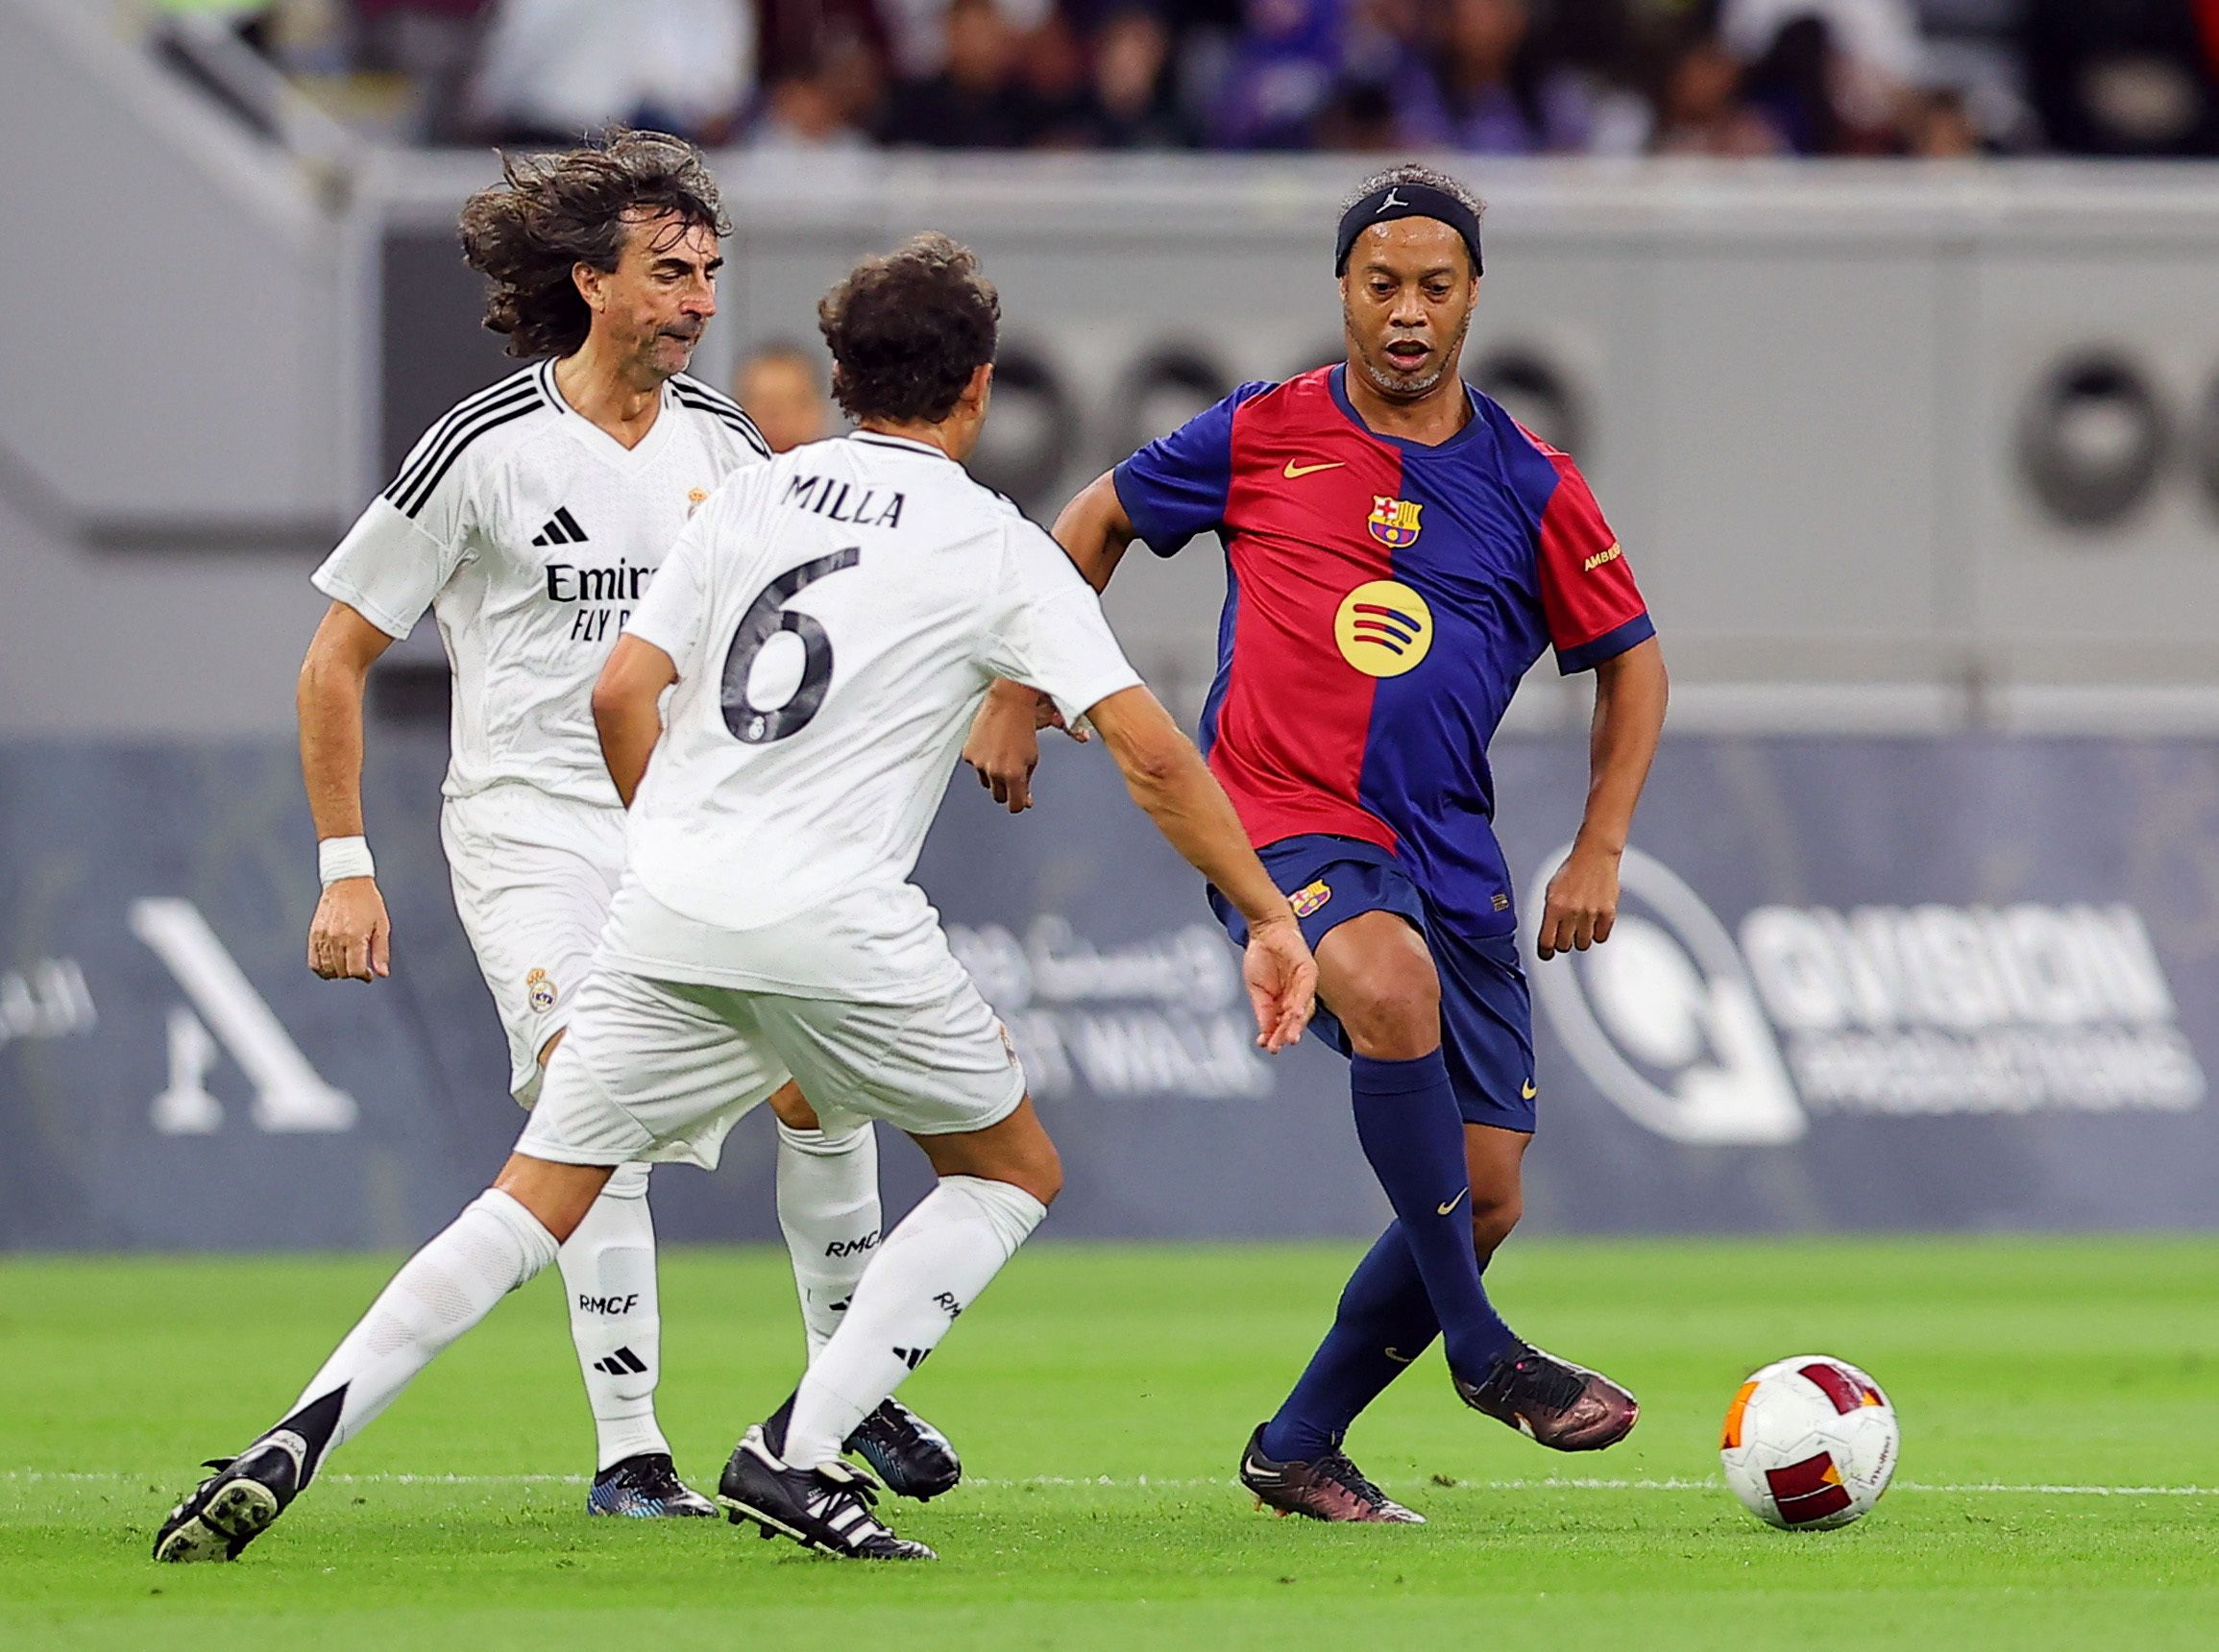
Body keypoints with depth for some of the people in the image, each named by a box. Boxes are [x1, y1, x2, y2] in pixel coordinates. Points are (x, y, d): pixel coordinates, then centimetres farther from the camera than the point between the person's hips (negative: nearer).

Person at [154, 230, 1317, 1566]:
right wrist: (1271, 919, 4)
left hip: (669, 907, 4)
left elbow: (622, 696, 10)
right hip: (837, 921, -4)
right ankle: (796, 1456, 2)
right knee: (1015, 1174, 15)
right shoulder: (997, 549, 3)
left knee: (538, 1200, 10)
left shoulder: (749, 503, 14)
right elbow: (1150, 752, -3)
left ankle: (295, 1443, -6)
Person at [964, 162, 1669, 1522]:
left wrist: (1600, 853, 5)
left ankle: (1301, 1447, 19)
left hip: (1451, 858, 4)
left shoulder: (1529, 488, 5)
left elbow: (1632, 661, 15)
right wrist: (1019, 697, 12)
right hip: (1282, 822, -4)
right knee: (1394, 986, -37)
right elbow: (1100, 521, 17)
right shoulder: (1262, 436, 1)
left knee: (1486, 1198, 0)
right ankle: (1480, 1351, -26)